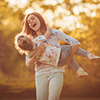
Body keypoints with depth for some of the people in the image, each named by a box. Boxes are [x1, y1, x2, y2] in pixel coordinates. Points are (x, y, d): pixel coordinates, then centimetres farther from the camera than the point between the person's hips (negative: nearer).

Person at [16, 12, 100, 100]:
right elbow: (28, 64, -1)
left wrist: (68, 60, -2)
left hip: (56, 72, -3)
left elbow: (76, 43, -4)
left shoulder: (54, 33, 1)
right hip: (40, 74, 3)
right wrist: (37, 54, -18)